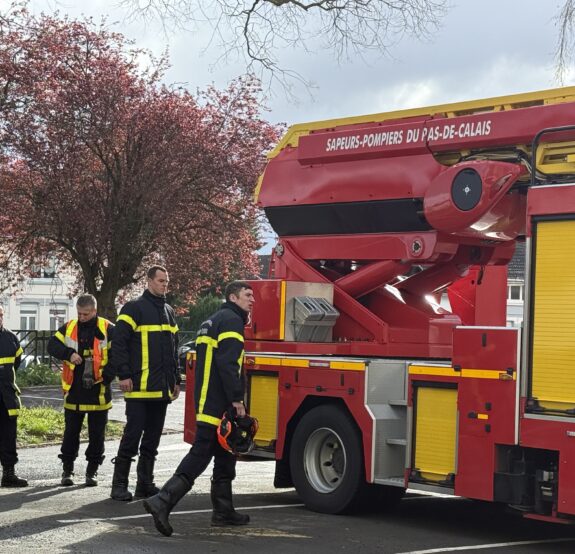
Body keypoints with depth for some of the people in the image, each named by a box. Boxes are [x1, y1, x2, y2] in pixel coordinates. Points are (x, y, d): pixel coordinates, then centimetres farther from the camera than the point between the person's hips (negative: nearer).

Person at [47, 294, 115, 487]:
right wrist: (69, 354, -17)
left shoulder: (108, 329, -4)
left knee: (97, 433, 6)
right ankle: (67, 469, 19)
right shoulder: (69, 328, 6)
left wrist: (105, 377, -14)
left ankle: (92, 471, 17)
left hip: (98, 392, -2)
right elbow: (52, 345, 0)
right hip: (74, 391, 2)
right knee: (71, 431, 9)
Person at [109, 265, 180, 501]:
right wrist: (124, 375, -15)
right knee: (132, 435, -7)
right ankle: (119, 484, -1)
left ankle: (145, 483, 17)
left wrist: (176, 380, 21)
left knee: (152, 438, 10)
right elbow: (119, 343, -10)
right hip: (140, 387, -7)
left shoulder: (169, 312, 19)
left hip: (161, 389, 7)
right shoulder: (134, 308, -5)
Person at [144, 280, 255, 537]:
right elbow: (228, 364, -21)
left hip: (206, 400, 10)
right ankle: (163, 501, -19)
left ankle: (224, 511, 22)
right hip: (219, 404, -10)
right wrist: (237, 399, -20)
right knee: (200, 454, -12)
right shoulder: (231, 320, -10)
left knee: (224, 456, 16)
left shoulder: (213, 321, 22)